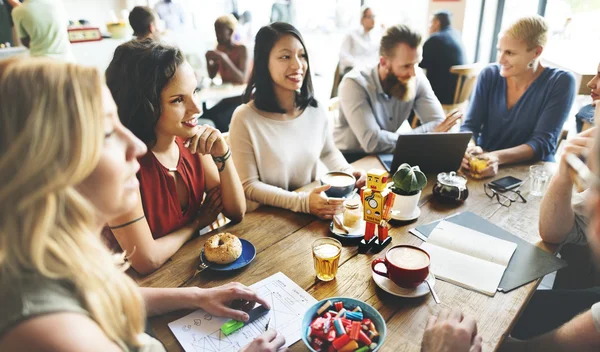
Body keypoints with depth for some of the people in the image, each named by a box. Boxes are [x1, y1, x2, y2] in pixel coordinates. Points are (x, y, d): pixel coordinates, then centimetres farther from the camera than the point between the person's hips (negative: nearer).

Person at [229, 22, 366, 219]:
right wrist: (302, 202, -23)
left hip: (312, 211, 4)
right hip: (266, 218, -4)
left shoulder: (315, 109, -1)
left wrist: (348, 172, -3)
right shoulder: (245, 118, -17)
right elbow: (248, 186, -13)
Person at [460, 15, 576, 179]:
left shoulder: (560, 82, -10)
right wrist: (469, 148, -30)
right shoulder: (489, 75, -4)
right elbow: (469, 126, -6)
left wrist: (499, 158, -35)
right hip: (483, 167, 4)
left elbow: (543, 143, -16)